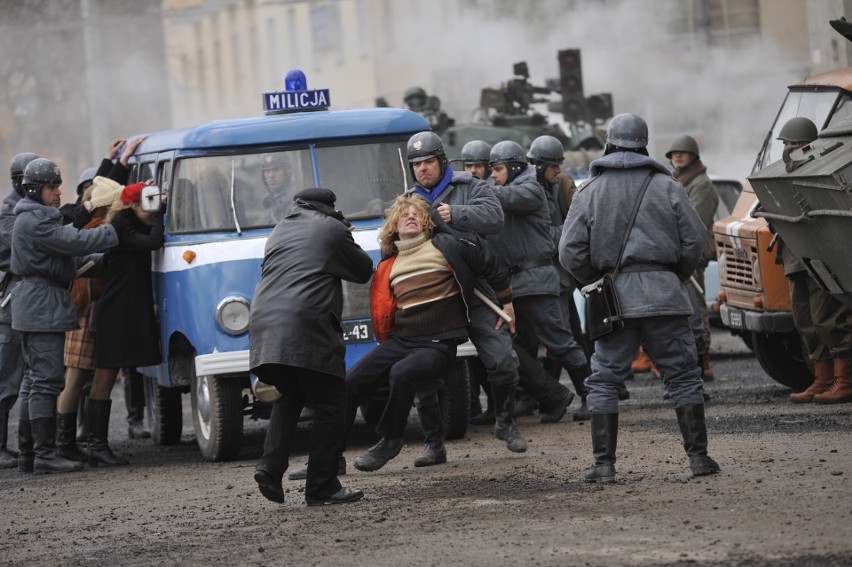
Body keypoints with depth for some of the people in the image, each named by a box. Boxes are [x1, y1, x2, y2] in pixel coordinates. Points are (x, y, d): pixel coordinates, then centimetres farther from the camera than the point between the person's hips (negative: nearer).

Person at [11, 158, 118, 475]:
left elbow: (64, 254, 24)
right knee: (48, 379, -13)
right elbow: (74, 242, -23)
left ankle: (29, 452, 16)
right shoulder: (34, 221, -15)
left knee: (35, 379, 13)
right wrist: (117, 233, -21)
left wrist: (89, 260, 9)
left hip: (36, 307, 11)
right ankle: (45, 455, -15)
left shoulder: (39, 218, 20)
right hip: (42, 306, -11)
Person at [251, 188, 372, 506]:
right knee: (329, 405, 2)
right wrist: (346, 240, 29)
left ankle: (270, 465, 5)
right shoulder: (331, 229, 6)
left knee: (290, 396, 24)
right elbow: (364, 271, 12)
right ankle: (322, 487, -2)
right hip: (306, 326, -7)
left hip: (264, 324, 7)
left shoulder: (279, 232, 26)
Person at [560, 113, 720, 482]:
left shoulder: (590, 192, 4)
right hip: (663, 293, 0)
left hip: (615, 298, 0)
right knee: (683, 375, 6)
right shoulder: (666, 187, 5)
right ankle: (698, 456, 3)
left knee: (604, 380, 5)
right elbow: (694, 239, 2)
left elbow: (570, 253, 0)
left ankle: (604, 463, -1)